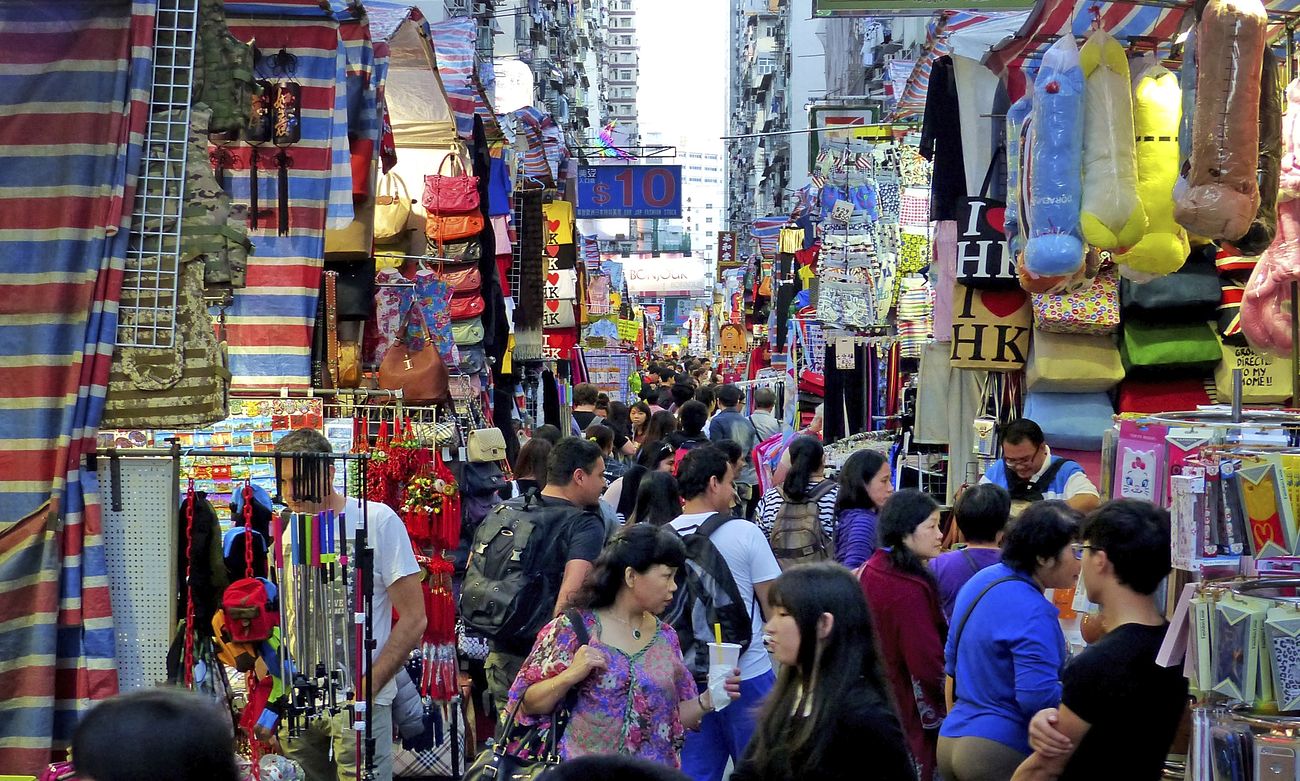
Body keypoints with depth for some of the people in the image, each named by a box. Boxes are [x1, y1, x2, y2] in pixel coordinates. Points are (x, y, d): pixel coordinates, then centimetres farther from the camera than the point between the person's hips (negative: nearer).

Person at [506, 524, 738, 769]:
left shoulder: (666, 638, 4)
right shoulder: (575, 628, -7)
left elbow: (674, 717, 9)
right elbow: (528, 704, -7)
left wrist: (706, 701, -7)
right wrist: (570, 675, -21)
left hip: (654, 771, 4)